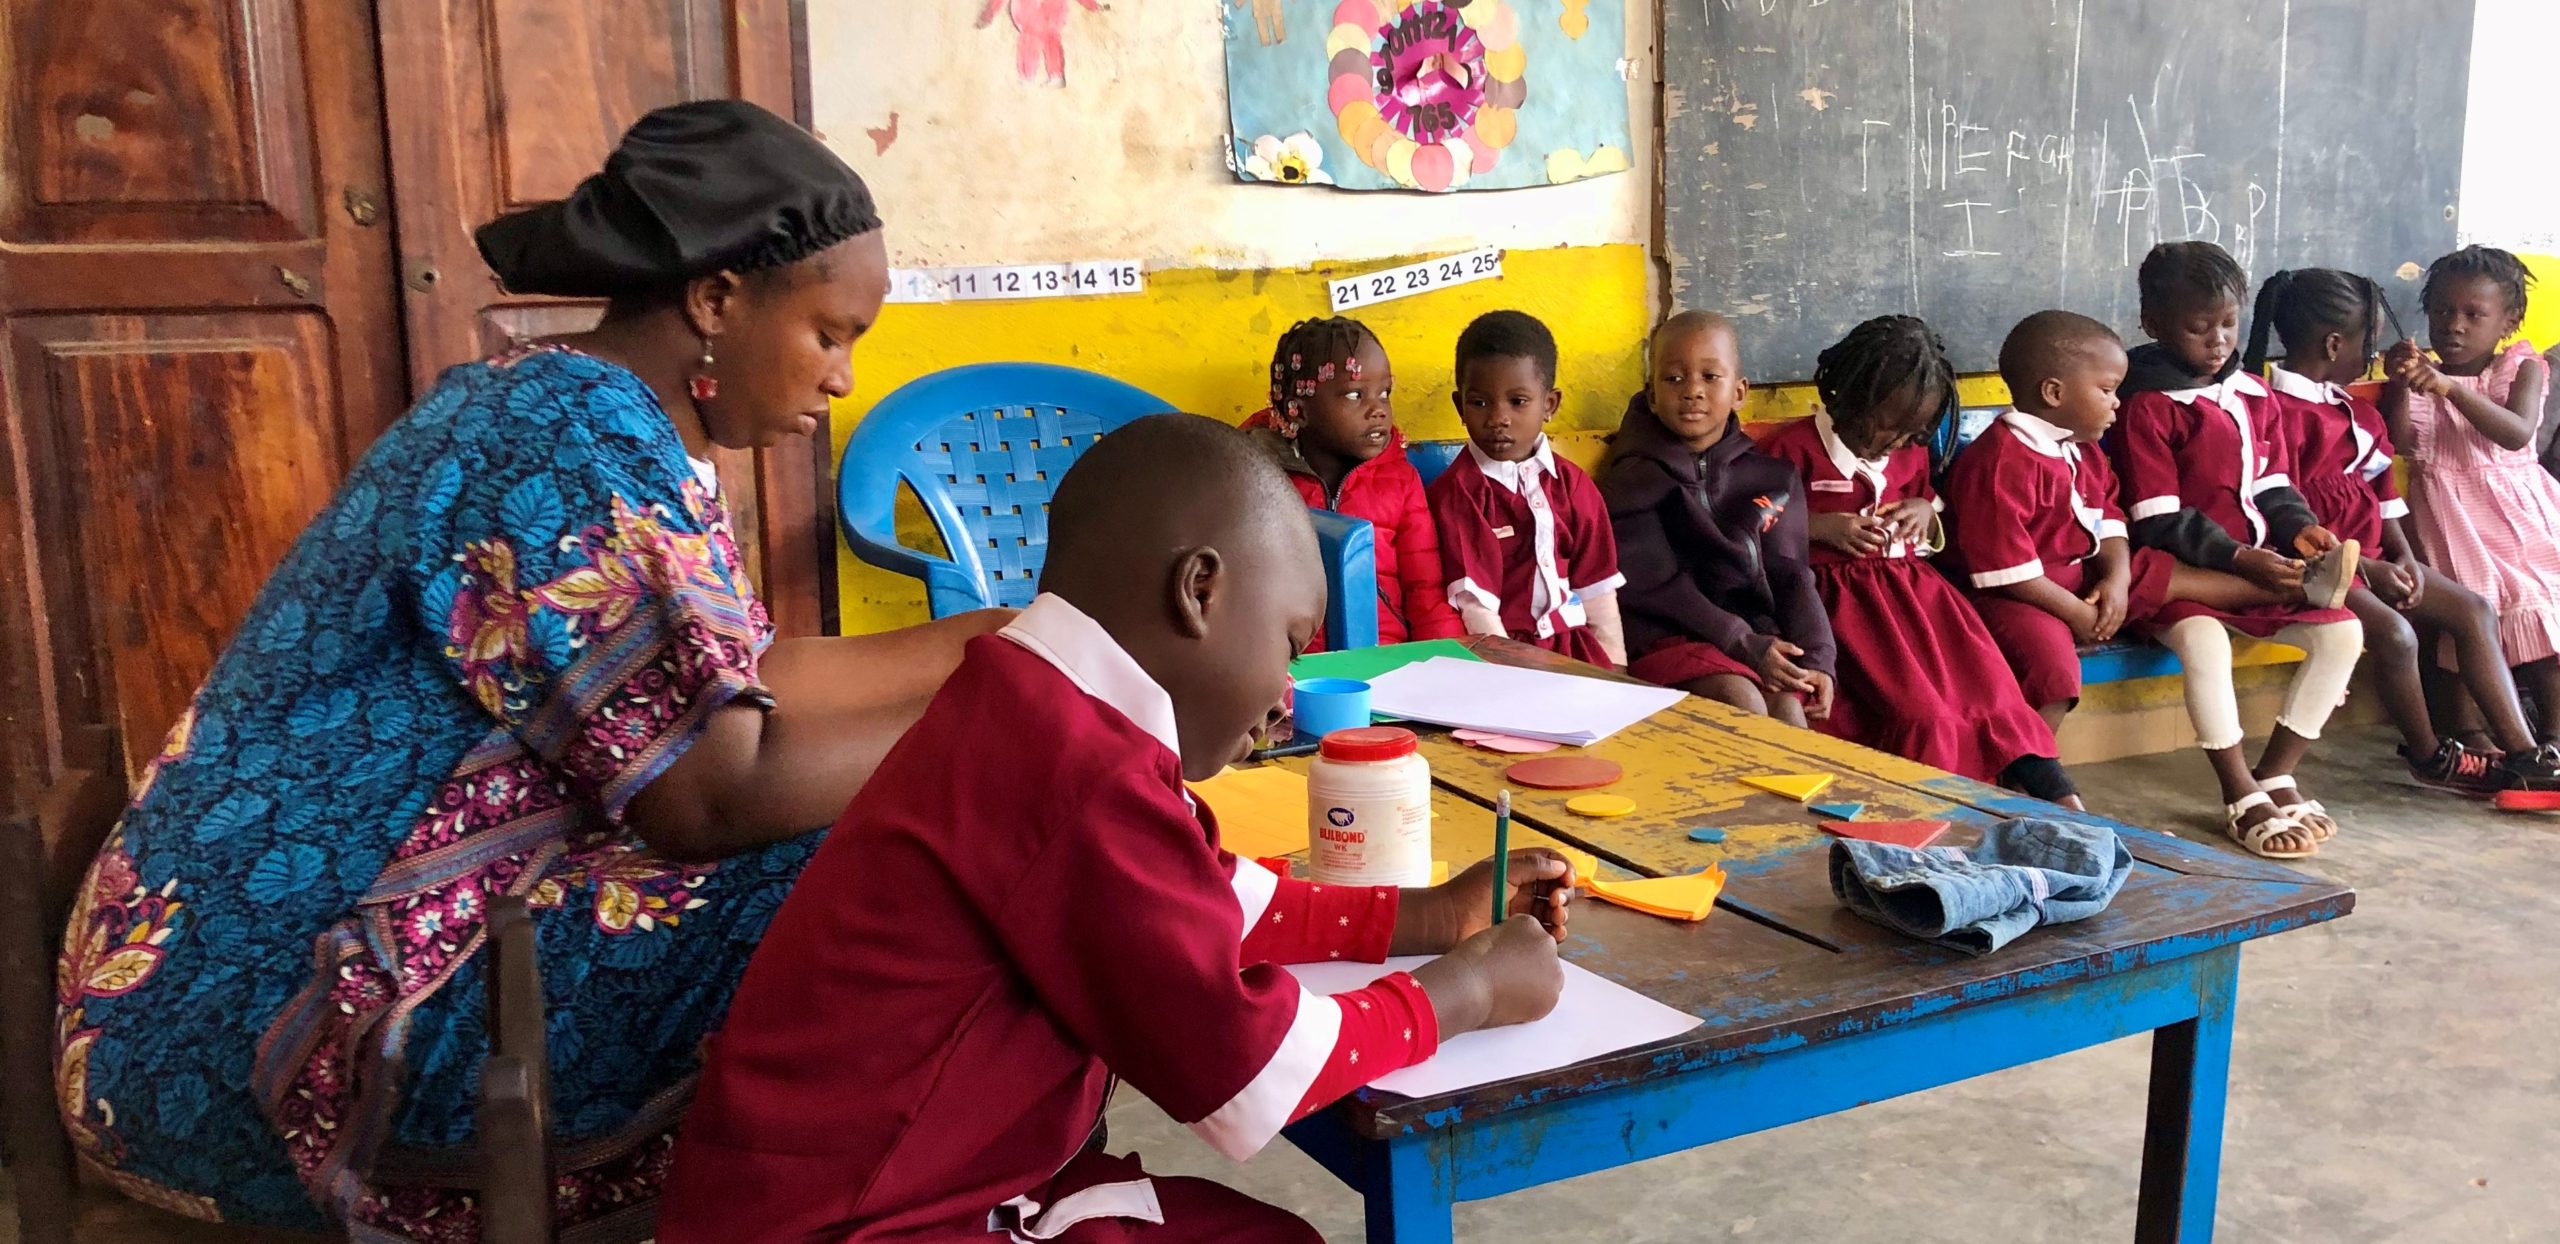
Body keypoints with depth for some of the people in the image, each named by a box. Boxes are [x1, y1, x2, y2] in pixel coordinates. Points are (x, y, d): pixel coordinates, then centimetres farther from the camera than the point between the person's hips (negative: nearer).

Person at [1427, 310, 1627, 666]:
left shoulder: (1573, 485, 11)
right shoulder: (1456, 492, -5)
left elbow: (1598, 595, 9)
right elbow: (1476, 609, -12)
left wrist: (1617, 676, 1)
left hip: (1575, 644, 5)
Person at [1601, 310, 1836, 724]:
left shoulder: (1771, 477, 15)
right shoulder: (1632, 479, 2)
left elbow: (1790, 575, 10)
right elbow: (1654, 585, -7)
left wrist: (1816, 658, -7)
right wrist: (1744, 646, -15)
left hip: (1759, 631, 3)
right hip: (1671, 638, -3)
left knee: (1789, 709, -25)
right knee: (1744, 704, -30)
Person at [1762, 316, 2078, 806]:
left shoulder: (1911, 455, 17)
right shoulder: (1798, 447, -3)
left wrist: (1926, 511, 7)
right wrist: (1824, 526, -15)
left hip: (1911, 581, 5)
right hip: (1843, 590, -5)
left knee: (1991, 687, -13)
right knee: (1920, 710, -26)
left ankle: (2060, 802, -17)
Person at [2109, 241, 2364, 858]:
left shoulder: (2255, 396, 13)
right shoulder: (2147, 407, -9)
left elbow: (2274, 486, 16)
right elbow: (2158, 522, -14)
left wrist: (2300, 527, -6)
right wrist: (2237, 559, -22)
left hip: (2261, 562, 7)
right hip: (2184, 574, -7)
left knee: (2343, 631, -11)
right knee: (2203, 640, -36)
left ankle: (2274, 775, -2)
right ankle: (2242, 797, -22)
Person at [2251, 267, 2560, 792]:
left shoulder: (2359, 412, 17)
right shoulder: (2277, 412, -15)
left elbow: (2382, 496, 18)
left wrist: (2403, 556, 0)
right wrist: (2365, 569, -18)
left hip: (2370, 555, 10)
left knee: (2472, 610, 4)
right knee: (2394, 633, -28)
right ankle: (2428, 756, -5)